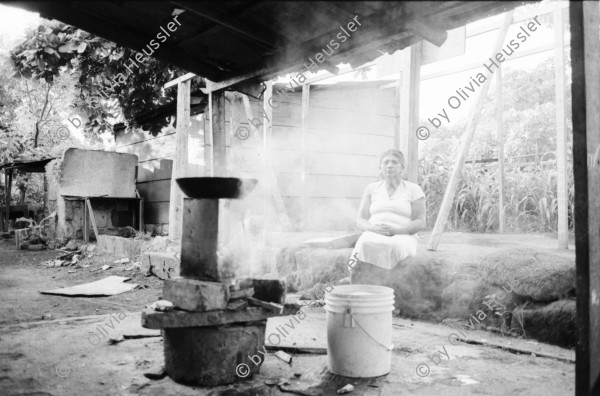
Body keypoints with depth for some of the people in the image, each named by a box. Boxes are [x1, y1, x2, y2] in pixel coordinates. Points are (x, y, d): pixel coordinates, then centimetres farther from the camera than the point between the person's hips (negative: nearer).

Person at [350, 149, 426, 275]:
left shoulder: (413, 189, 10)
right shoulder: (372, 188, 15)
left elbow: (420, 222, 3)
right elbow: (360, 220, 10)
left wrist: (397, 230, -16)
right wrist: (373, 228, -14)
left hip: (402, 237, -1)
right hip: (373, 235, 1)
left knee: (393, 246, -39)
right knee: (365, 244, -37)